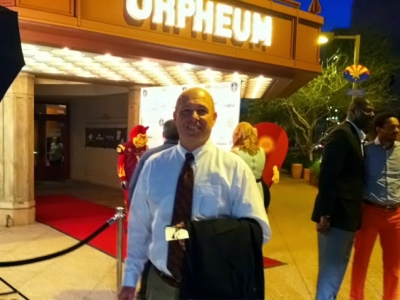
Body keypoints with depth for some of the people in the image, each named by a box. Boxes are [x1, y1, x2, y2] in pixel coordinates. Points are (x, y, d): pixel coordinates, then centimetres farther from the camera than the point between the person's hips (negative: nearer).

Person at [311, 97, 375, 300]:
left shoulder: (356, 137, 15)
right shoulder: (341, 134, -14)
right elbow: (327, 175, -20)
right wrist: (325, 213, -23)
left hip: (347, 213, 10)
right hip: (337, 213, -10)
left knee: (337, 266, 19)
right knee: (331, 268, -1)